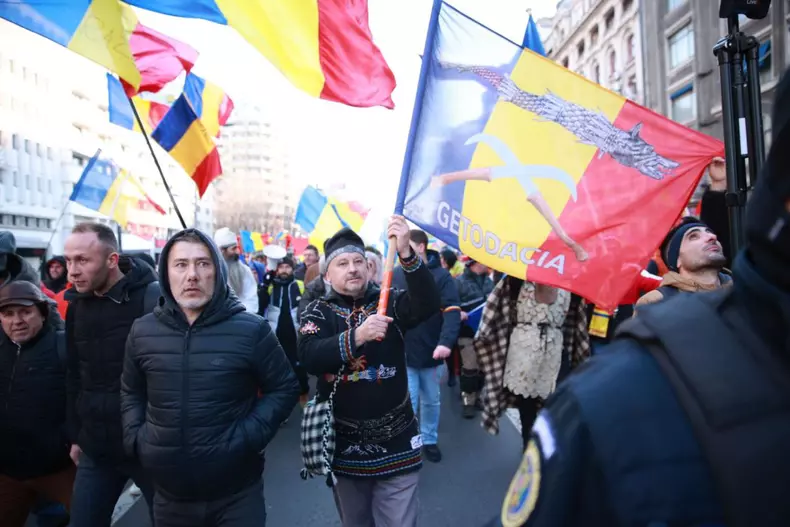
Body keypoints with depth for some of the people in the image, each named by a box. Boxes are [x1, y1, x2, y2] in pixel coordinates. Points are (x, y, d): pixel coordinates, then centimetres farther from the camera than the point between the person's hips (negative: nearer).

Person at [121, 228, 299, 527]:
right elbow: (130, 392, 16)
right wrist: (135, 438, 2)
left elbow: (284, 388, -3)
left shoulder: (251, 330, -10)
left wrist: (248, 437, -14)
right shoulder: (142, 332, 1)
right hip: (169, 494, 4)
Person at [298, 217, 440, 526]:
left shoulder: (389, 302, -3)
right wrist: (357, 336, -35)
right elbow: (309, 357, -19)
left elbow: (428, 306, -22)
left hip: (395, 445, -1)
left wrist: (406, 253, -34)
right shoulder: (318, 312, -2)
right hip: (344, 447, 1)